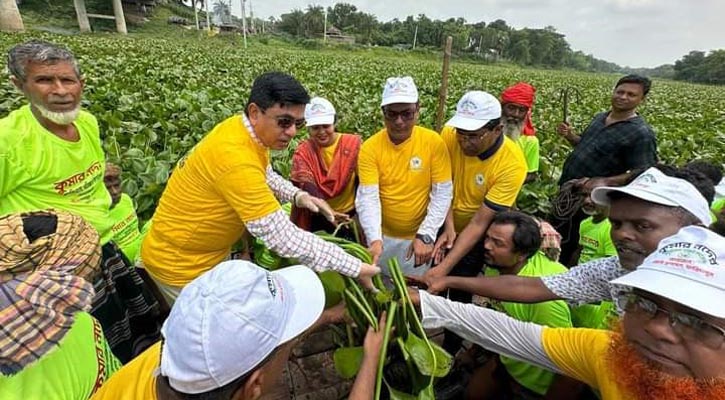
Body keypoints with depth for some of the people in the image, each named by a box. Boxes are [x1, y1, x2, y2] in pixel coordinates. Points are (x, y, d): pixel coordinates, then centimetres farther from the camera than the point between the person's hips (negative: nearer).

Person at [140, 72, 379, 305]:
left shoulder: (242, 128, -8)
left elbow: (263, 175, 10)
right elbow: (282, 237, -35)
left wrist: (298, 195, -9)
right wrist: (355, 267, -31)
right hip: (181, 263, -7)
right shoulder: (236, 159, -34)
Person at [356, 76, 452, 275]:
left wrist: (426, 236, -20)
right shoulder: (370, 147, -12)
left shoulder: (434, 142, -13)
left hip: (420, 236, 0)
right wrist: (374, 239, -32)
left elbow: (442, 194, -12)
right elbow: (368, 198, -18)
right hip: (383, 236, 1)